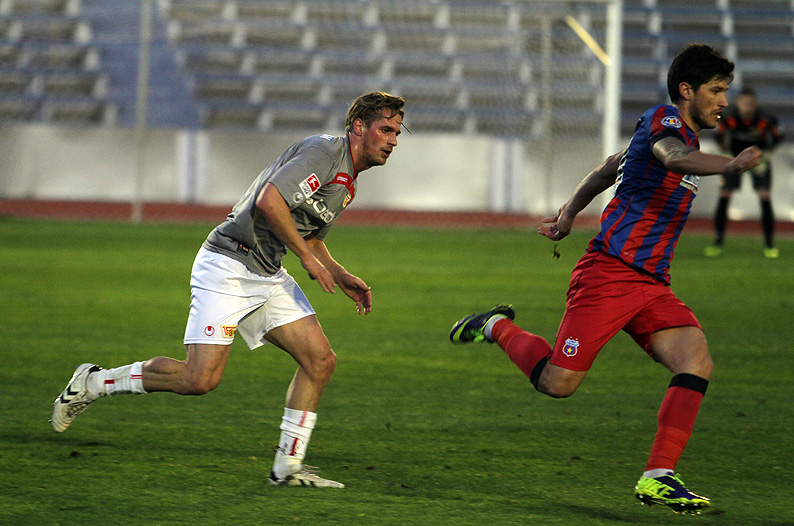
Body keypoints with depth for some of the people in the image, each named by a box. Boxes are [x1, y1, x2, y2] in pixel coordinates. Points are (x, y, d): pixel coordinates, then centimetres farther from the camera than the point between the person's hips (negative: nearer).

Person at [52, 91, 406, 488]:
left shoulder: (348, 182, 17)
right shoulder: (324, 151, -14)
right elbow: (268, 201, -26)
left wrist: (341, 278, 15)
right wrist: (308, 257, -19)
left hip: (268, 276, 10)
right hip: (227, 266, -10)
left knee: (320, 359, -2)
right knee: (200, 378, -15)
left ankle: (287, 467, 3)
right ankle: (94, 383, 4)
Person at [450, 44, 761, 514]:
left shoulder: (685, 135, 19)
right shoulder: (663, 123, -10)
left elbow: (612, 167, 32)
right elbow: (673, 158, -36)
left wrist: (570, 211, 39)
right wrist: (729, 165, -54)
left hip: (651, 283, 9)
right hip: (610, 272, -9)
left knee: (697, 361, -15)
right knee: (558, 383, -7)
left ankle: (658, 477, -17)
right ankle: (499, 328, 22)